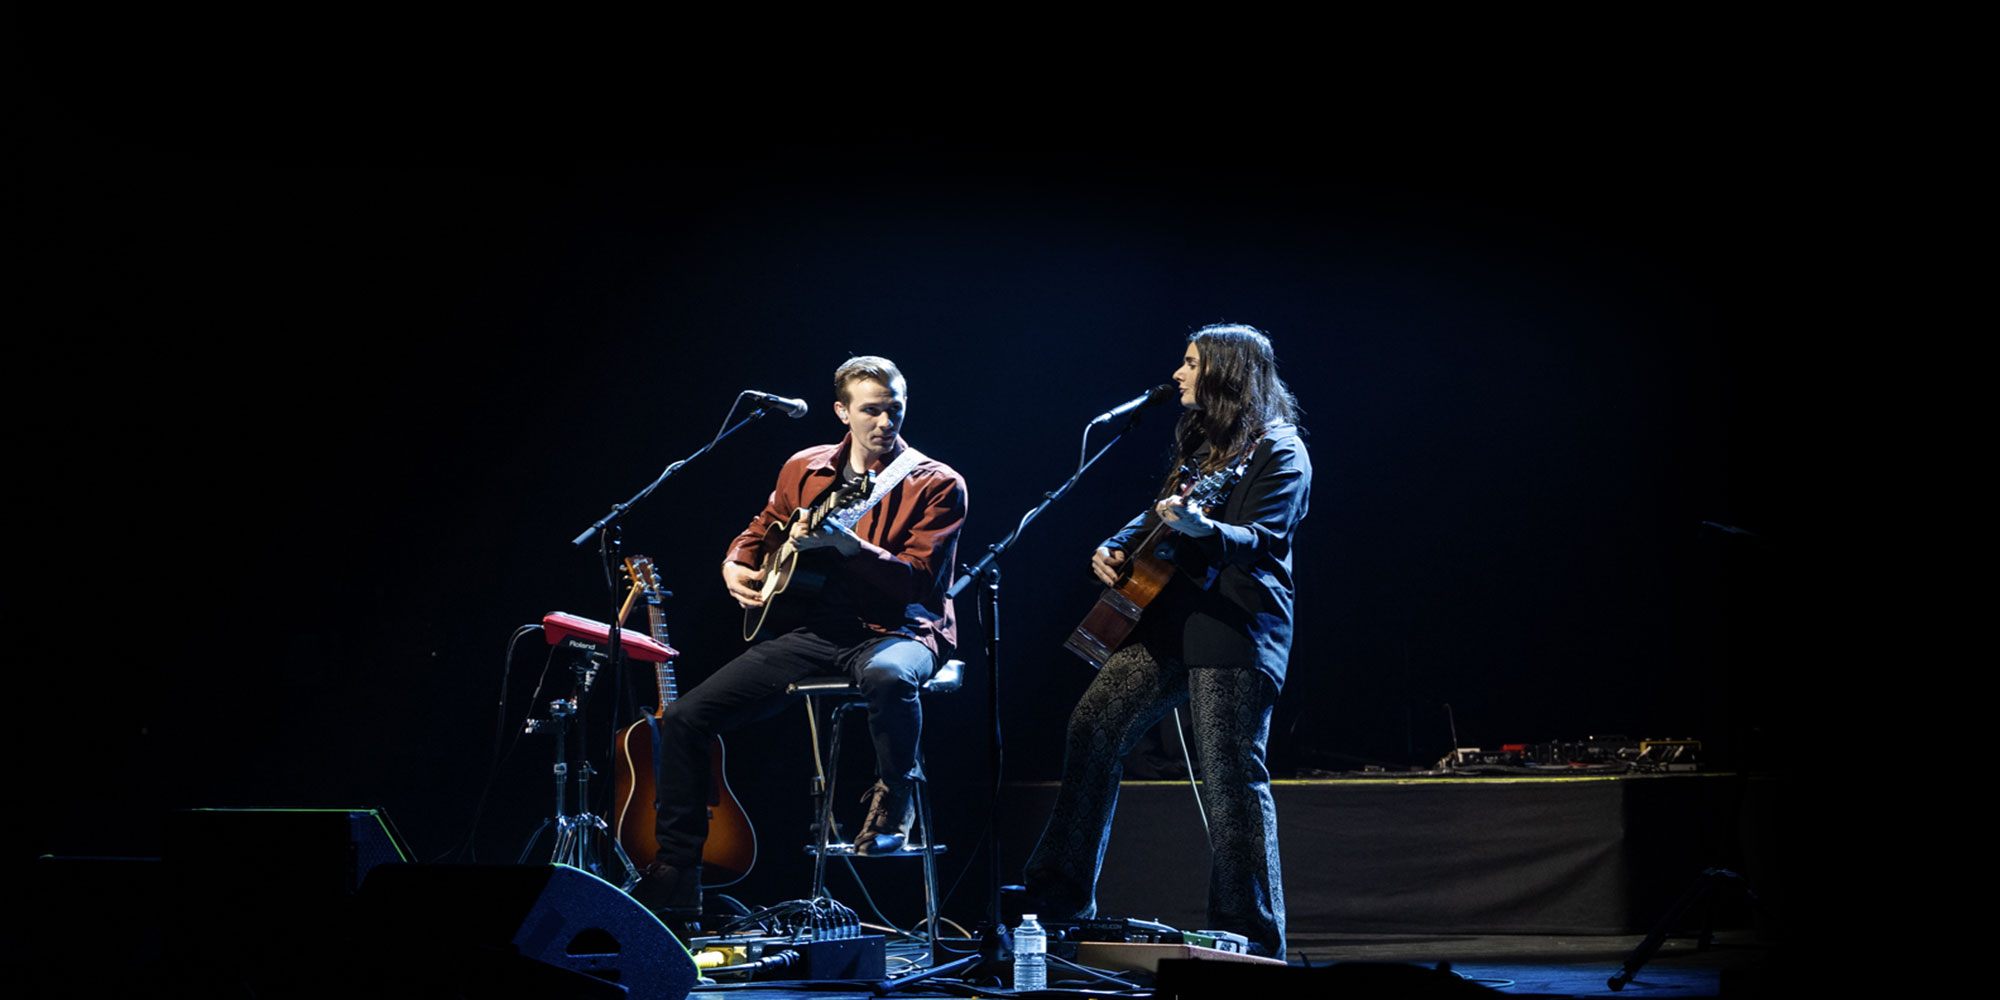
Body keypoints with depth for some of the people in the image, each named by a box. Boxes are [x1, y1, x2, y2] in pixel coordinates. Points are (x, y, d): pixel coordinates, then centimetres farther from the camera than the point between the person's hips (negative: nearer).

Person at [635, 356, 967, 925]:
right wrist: (734, 567, 7)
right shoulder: (804, 470, 12)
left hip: (897, 631, -5)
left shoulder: (937, 484, -4)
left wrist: (847, 546, -27)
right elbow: (758, 533, 29)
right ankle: (674, 878, 2)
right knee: (685, 716, -7)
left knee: (889, 677, -44)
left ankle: (894, 794, -13)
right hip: (816, 632, 5)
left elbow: (924, 580, -16)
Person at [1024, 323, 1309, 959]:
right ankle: (1060, 895, 12)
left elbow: (1260, 541, -20)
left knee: (1231, 778, -10)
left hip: (1235, 629, -9)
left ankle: (1253, 939, -3)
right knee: (1094, 727, 4)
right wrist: (1117, 548, 12)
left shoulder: (1278, 452, -7)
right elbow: (1160, 513, 30)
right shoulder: (1202, 443, 19)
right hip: (1171, 620, 9)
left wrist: (1201, 528, -38)